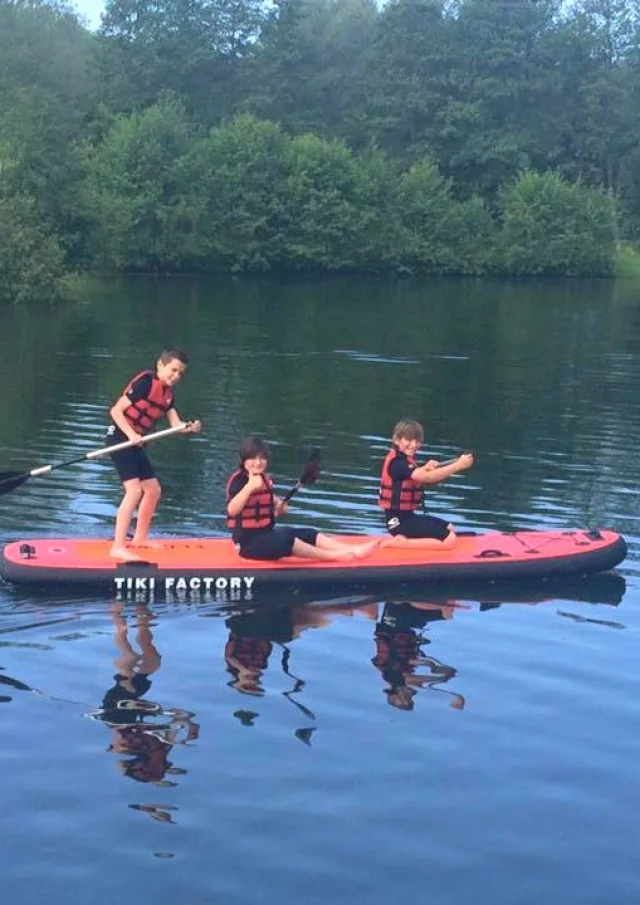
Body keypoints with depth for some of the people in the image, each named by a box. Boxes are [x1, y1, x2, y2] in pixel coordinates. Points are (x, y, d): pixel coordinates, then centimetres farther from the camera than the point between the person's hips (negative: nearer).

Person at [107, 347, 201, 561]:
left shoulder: (168, 393, 10)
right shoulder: (145, 382, -15)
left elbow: (176, 424, 4)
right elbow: (116, 411, -17)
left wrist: (190, 428, -17)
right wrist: (131, 434, -27)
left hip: (134, 442, 9)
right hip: (119, 437, -9)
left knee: (153, 490, 17)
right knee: (134, 490, -20)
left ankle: (140, 538, 34)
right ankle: (118, 547, -23)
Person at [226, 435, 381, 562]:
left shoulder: (264, 478, 8)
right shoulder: (238, 480, -18)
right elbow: (232, 510, -35)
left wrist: (279, 504, 5)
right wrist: (249, 487, -46)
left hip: (267, 534, 9)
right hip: (249, 541, -9)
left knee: (309, 535, -2)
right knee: (286, 541, -29)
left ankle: (352, 551, -13)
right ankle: (333, 555, -28)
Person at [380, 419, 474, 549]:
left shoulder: (406, 460, 14)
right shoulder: (397, 462, -21)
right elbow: (428, 478, -30)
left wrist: (425, 469, -10)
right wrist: (458, 465, -31)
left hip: (407, 516, 10)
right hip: (399, 520, -10)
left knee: (449, 529, 23)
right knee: (449, 539, -15)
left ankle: (403, 536, 9)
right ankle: (400, 542, -13)